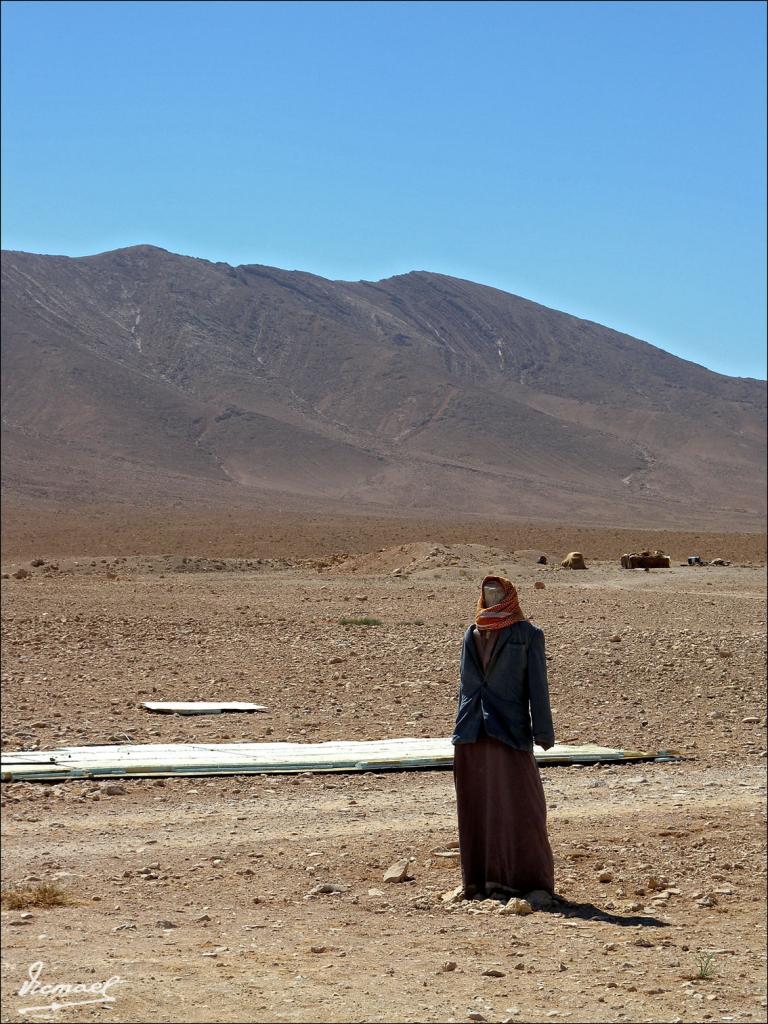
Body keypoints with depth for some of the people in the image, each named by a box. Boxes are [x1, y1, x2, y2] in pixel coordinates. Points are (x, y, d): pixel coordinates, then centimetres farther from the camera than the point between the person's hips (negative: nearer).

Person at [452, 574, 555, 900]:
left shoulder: (527, 634, 3)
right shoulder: (472, 635, 15)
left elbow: (537, 684, -1)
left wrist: (543, 732, -7)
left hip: (509, 731, -4)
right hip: (472, 733, 4)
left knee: (515, 805, -4)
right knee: (476, 808, 6)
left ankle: (515, 878, 3)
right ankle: (480, 880, 12)